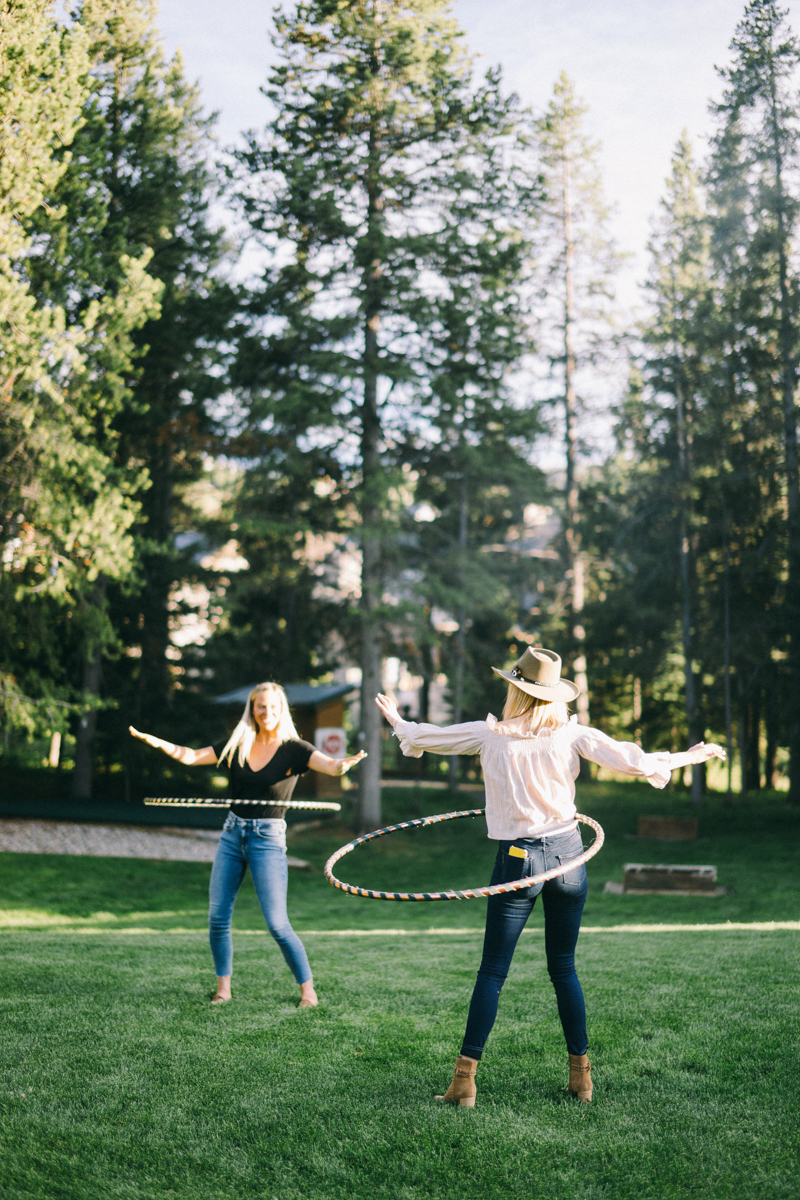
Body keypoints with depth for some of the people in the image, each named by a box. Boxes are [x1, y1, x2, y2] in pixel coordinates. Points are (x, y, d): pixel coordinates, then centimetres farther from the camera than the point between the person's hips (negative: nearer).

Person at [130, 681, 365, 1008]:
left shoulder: (294, 749, -6)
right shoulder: (237, 746, 6)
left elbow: (331, 766, -21)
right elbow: (190, 757, 7)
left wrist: (347, 763, -44)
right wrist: (157, 743, -10)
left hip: (268, 838, -4)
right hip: (232, 834, 5)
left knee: (277, 924, -8)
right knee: (218, 918, 3)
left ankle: (308, 990, 6)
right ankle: (223, 988, 18)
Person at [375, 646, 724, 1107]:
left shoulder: (490, 734, -2)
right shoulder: (571, 734, -2)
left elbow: (425, 737, 8)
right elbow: (634, 761, -5)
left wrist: (398, 722, 29)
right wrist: (690, 756, 9)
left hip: (518, 860, -2)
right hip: (567, 853, 2)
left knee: (492, 972, 4)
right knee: (564, 969, 14)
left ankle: (465, 1078, 2)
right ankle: (581, 1073, 18)